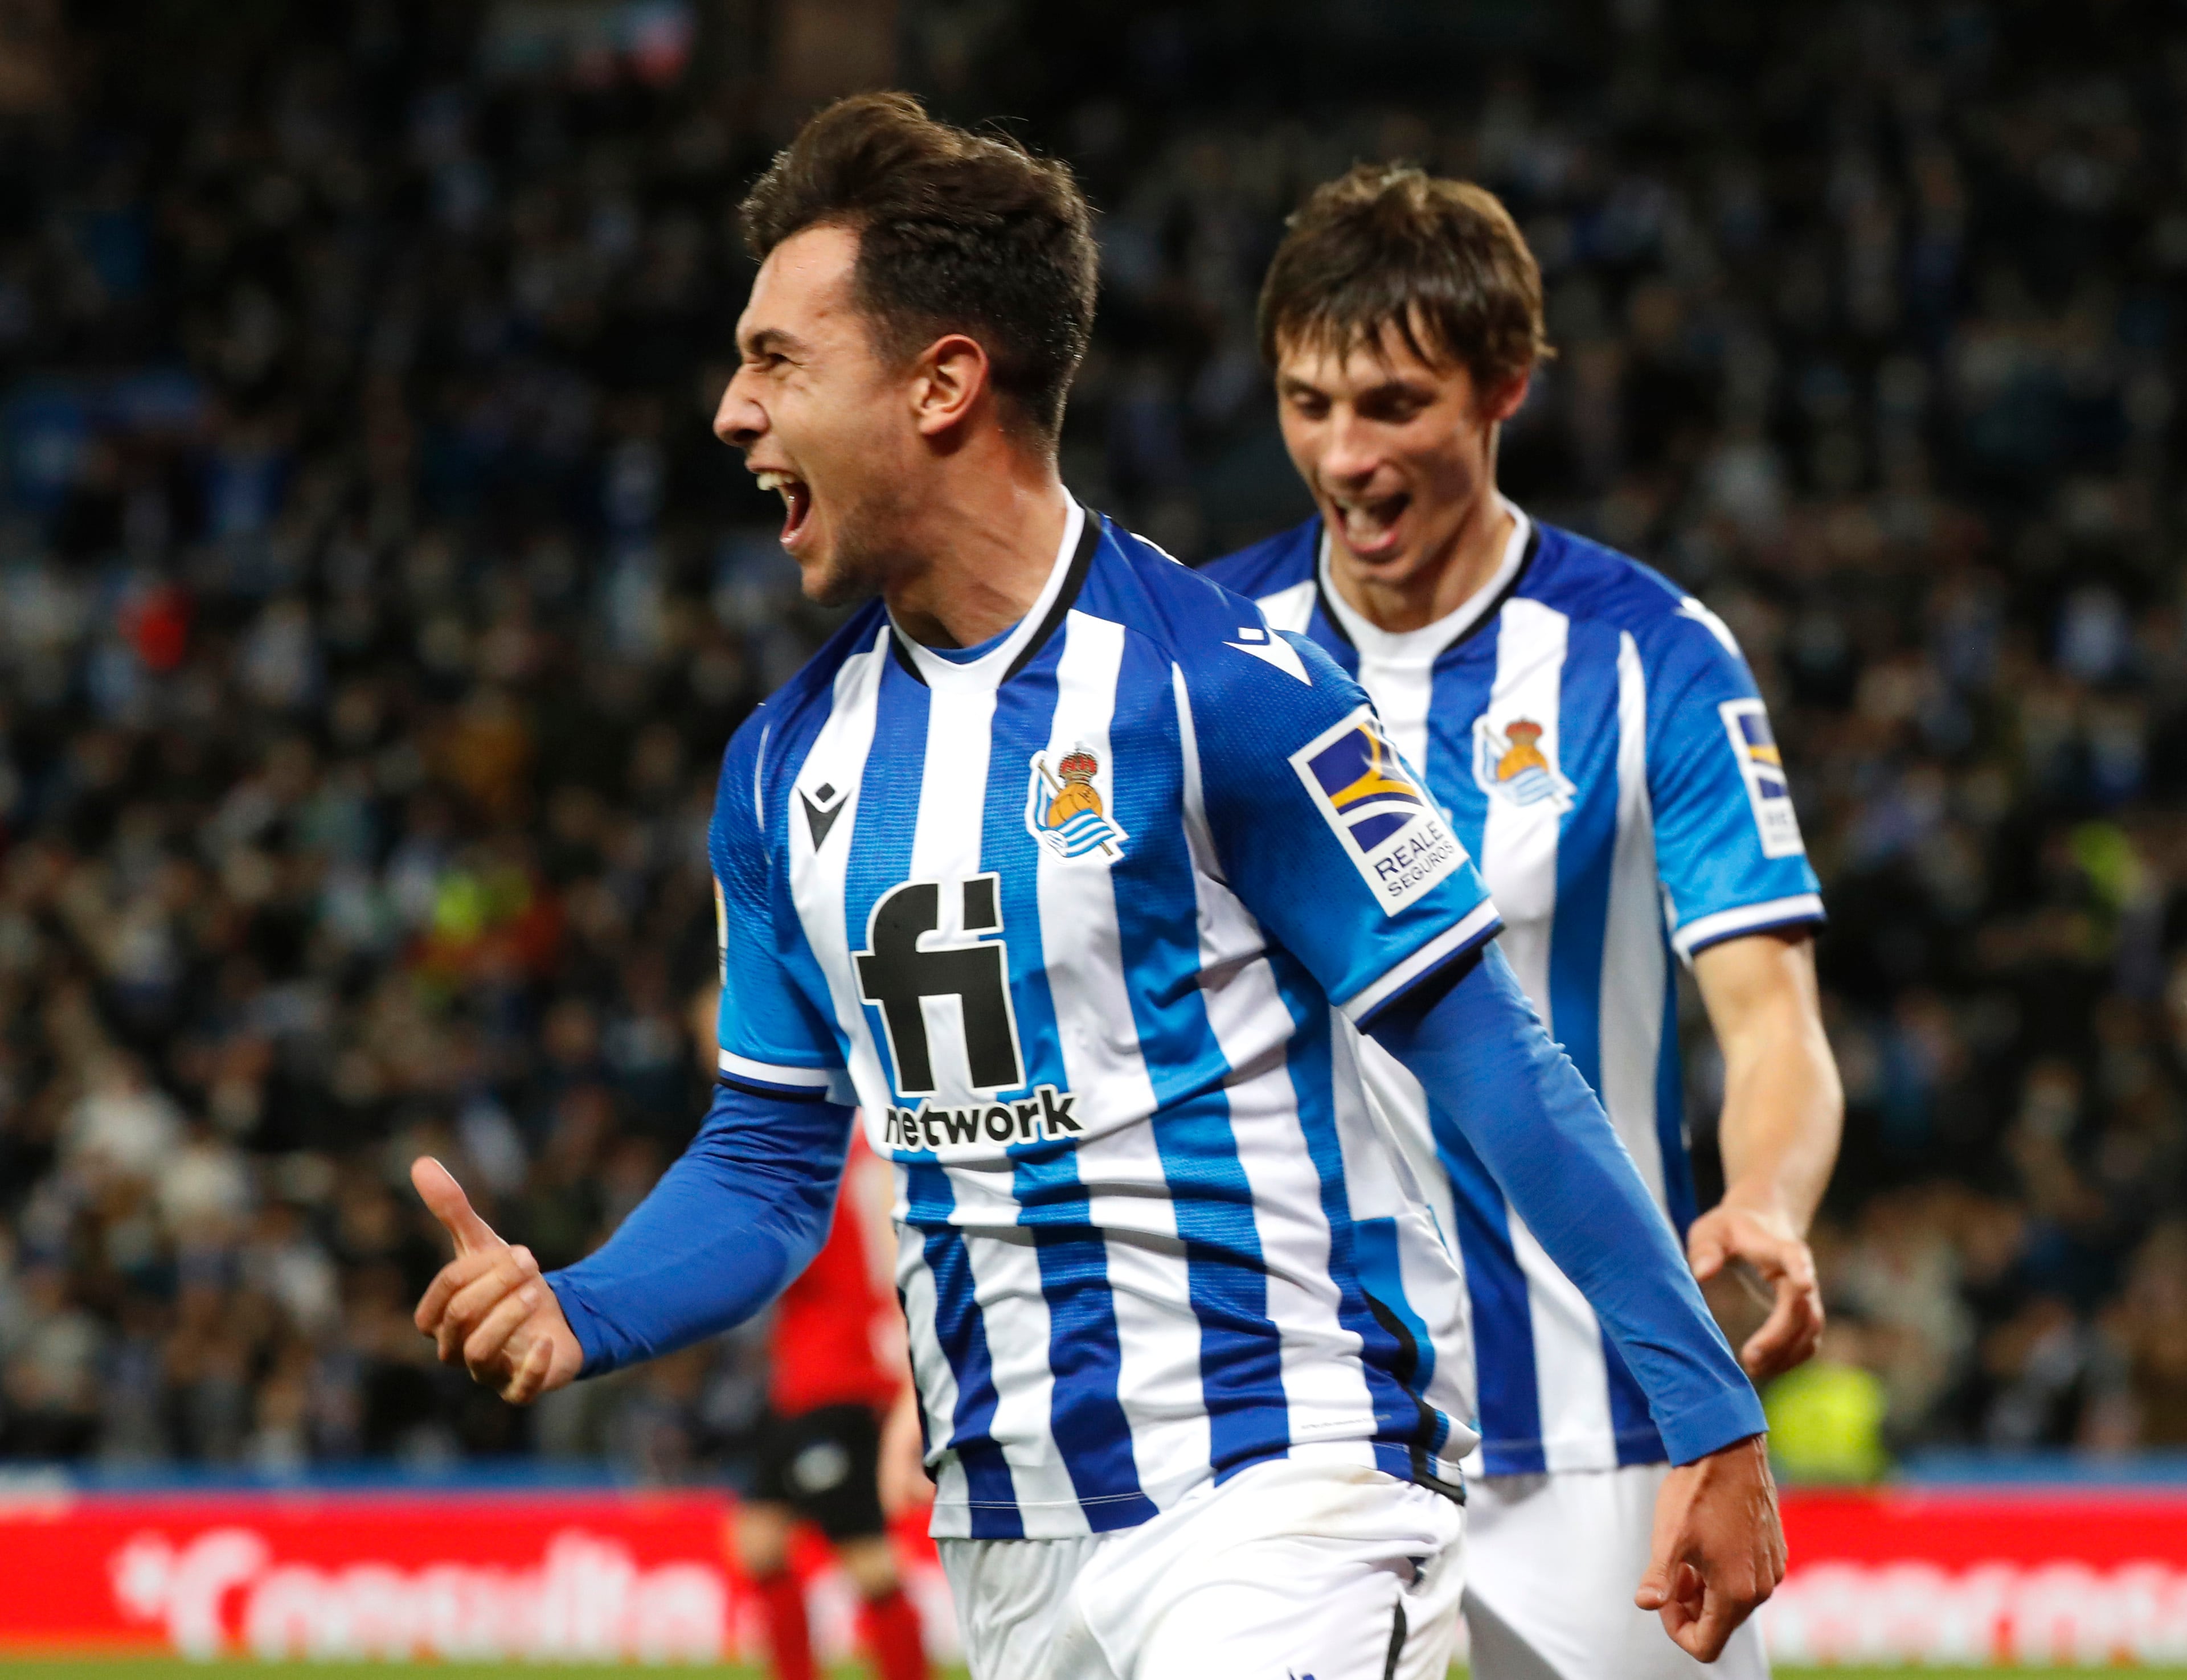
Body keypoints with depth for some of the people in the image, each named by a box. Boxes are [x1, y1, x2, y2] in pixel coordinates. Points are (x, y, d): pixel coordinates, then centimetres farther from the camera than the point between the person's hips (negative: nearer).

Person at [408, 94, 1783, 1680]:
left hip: (1285, 1487, -7)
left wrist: (1712, 1417, -15)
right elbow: (768, 1161, 16)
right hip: (1009, 1536, 7)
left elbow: (1493, 1062, -12)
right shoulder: (789, 762, 10)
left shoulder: (1221, 687, -11)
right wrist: (571, 1316, -5)